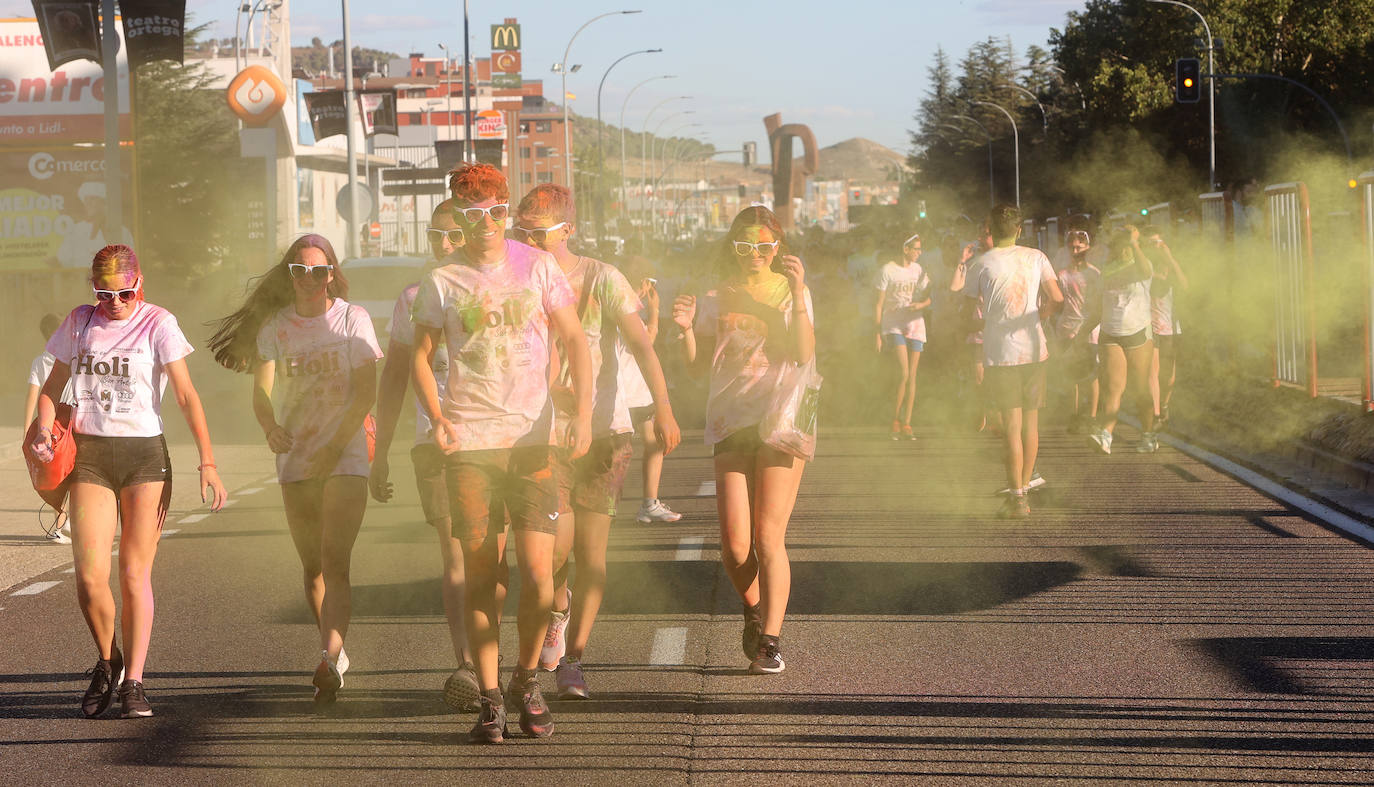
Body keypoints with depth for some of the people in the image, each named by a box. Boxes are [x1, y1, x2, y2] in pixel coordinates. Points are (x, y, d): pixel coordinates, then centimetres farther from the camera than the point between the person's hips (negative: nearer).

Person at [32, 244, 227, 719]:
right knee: (90, 575, -8)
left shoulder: (158, 324, -2)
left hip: (144, 453, -2)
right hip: (89, 453, 2)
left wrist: (207, 463, -14)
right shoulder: (79, 323, 9)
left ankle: (133, 683, 4)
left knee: (135, 574, -3)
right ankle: (107, 661, 16)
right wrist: (45, 430, -3)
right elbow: (52, 388, 18)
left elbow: (186, 396, -6)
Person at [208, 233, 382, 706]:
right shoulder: (274, 326, 3)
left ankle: (328, 660, -27)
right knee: (312, 566, 11)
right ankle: (338, 655, 27)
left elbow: (366, 392, -6)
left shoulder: (353, 319, -2)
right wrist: (270, 426, -30)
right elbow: (261, 390, -8)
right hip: (295, 458, 3)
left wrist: (335, 445, -17)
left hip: (346, 457, -3)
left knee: (335, 562, -17)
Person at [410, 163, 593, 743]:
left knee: (538, 575, -8)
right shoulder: (441, 282, 4)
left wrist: (582, 413, -7)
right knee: (480, 577, 0)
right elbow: (421, 357, 9)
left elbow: (574, 340, 7)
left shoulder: (537, 267, 4)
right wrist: (437, 418, -9)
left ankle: (526, 679, 15)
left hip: (532, 440, 0)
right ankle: (489, 700, 10)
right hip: (468, 444, 0)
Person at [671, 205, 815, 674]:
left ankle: (770, 639, -4)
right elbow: (693, 363, 8)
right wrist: (686, 330, -11)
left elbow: (804, 354, -8)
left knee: (768, 536, -10)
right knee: (734, 543, -5)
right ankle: (755, 613, 23)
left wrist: (797, 293, -17)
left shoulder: (792, 292, 6)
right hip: (731, 423, 2)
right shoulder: (718, 298, 12)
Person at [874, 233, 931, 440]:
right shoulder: (887, 271, -2)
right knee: (903, 374, -16)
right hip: (894, 327, -5)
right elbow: (879, 304, -2)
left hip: (915, 326, 5)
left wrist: (921, 304, -7)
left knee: (911, 376, 1)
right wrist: (878, 334, -6)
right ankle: (895, 421, -3)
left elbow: (928, 297, 18)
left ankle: (906, 425, 5)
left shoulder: (919, 271, 12)